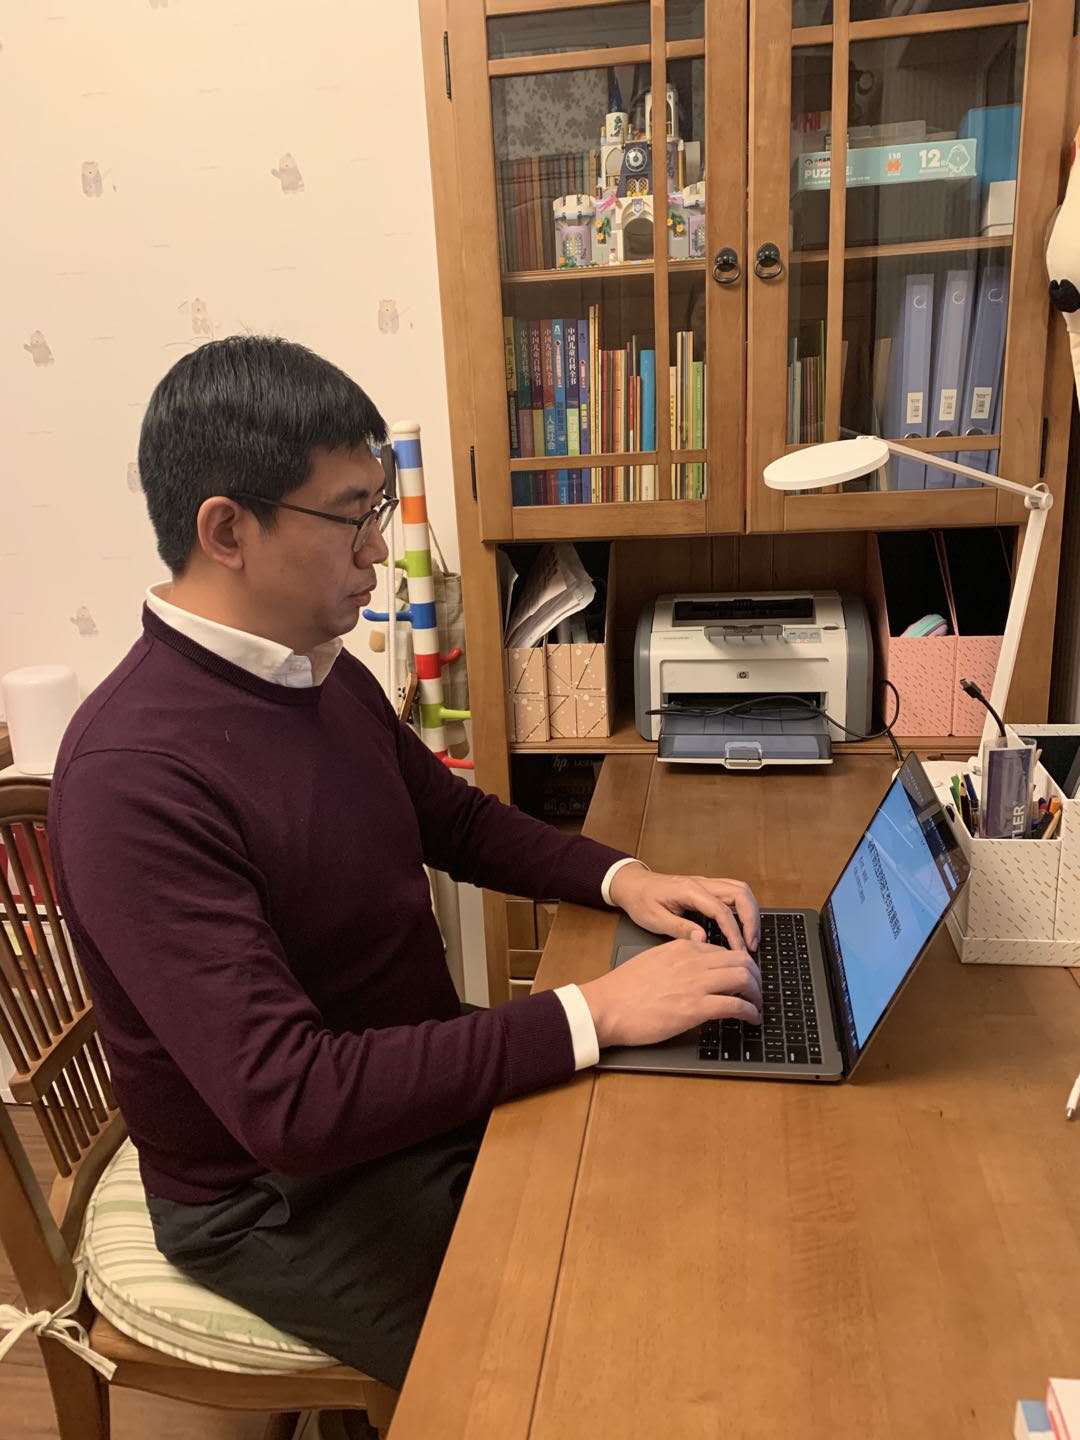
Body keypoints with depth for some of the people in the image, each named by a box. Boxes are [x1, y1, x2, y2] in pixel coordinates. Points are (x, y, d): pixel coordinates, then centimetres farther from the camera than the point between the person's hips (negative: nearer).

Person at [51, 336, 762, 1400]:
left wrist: (620, 879, -6)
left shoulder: (327, 673, -2)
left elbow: (459, 820, 10)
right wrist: (594, 1014, -31)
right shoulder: (135, 775, -29)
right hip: (280, 1191, -6)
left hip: (423, 1086, 7)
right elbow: (290, 1105, -32)